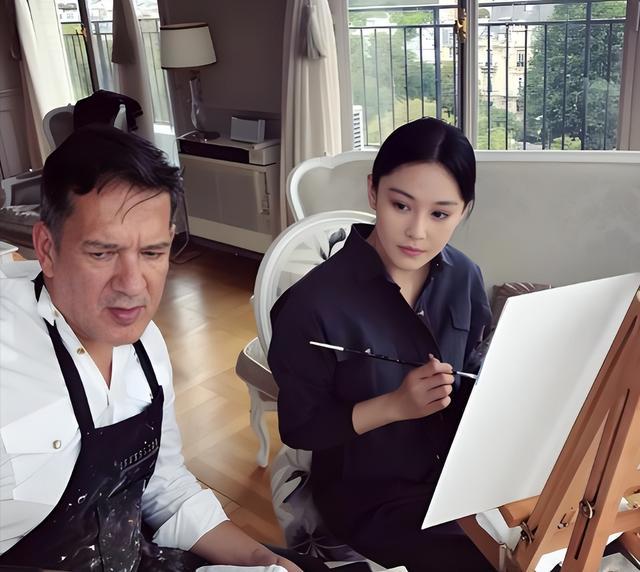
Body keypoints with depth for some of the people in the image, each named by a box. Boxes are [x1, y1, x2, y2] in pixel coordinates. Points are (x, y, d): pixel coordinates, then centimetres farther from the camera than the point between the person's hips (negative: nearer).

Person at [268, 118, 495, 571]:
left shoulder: (465, 278, -5)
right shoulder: (316, 303, -22)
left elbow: (472, 376, 6)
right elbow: (298, 428, -14)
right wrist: (394, 406, -25)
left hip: (452, 466, 5)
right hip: (367, 493, -5)